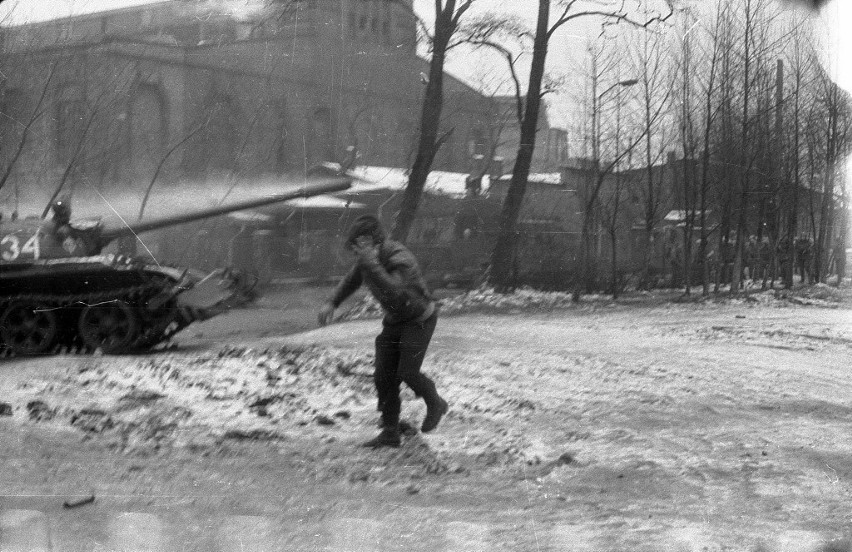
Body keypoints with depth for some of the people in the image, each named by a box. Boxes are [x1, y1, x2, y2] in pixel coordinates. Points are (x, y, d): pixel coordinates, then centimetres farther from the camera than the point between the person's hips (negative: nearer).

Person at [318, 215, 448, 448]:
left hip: (419, 320, -7)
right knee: (384, 375, 0)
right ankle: (390, 433, 6)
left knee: (407, 372, -12)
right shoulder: (366, 258, -7)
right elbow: (351, 280, 13)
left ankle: (436, 405, 18)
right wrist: (332, 303, 0)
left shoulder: (400, 260, -32)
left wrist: (371, 263, -51)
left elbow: (393, 293, -49)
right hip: (394, 321, 7)